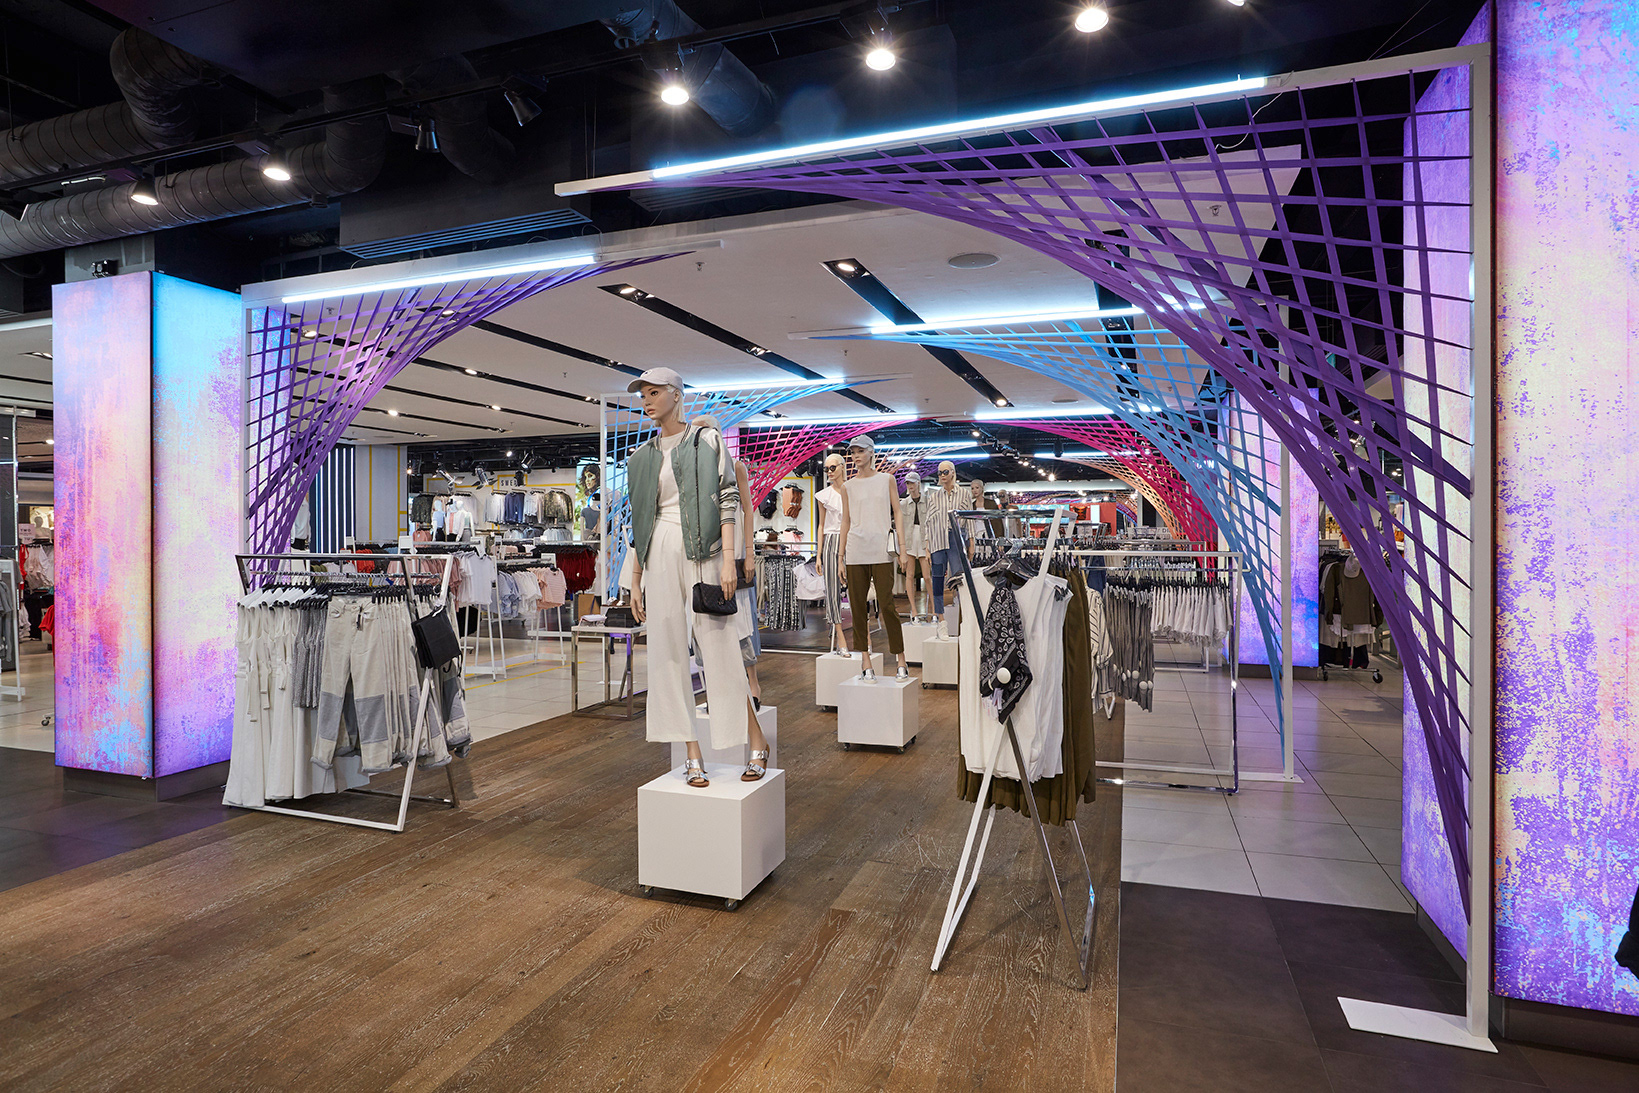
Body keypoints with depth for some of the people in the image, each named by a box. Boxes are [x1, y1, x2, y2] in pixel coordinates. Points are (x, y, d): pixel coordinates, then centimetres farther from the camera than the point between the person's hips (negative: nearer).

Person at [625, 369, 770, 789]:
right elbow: (639, 522, 16)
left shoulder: (707, 441, 4)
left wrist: (728, 560, -13)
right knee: (669, 651, 1)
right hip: (660, 555, 5)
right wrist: (636, 581, 12)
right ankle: (693, 755, 10)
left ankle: (757, 743, 10)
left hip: (702, 552, -4)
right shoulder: (641, 456, 16)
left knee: (719, 647, -5)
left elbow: (728, 500, -3)